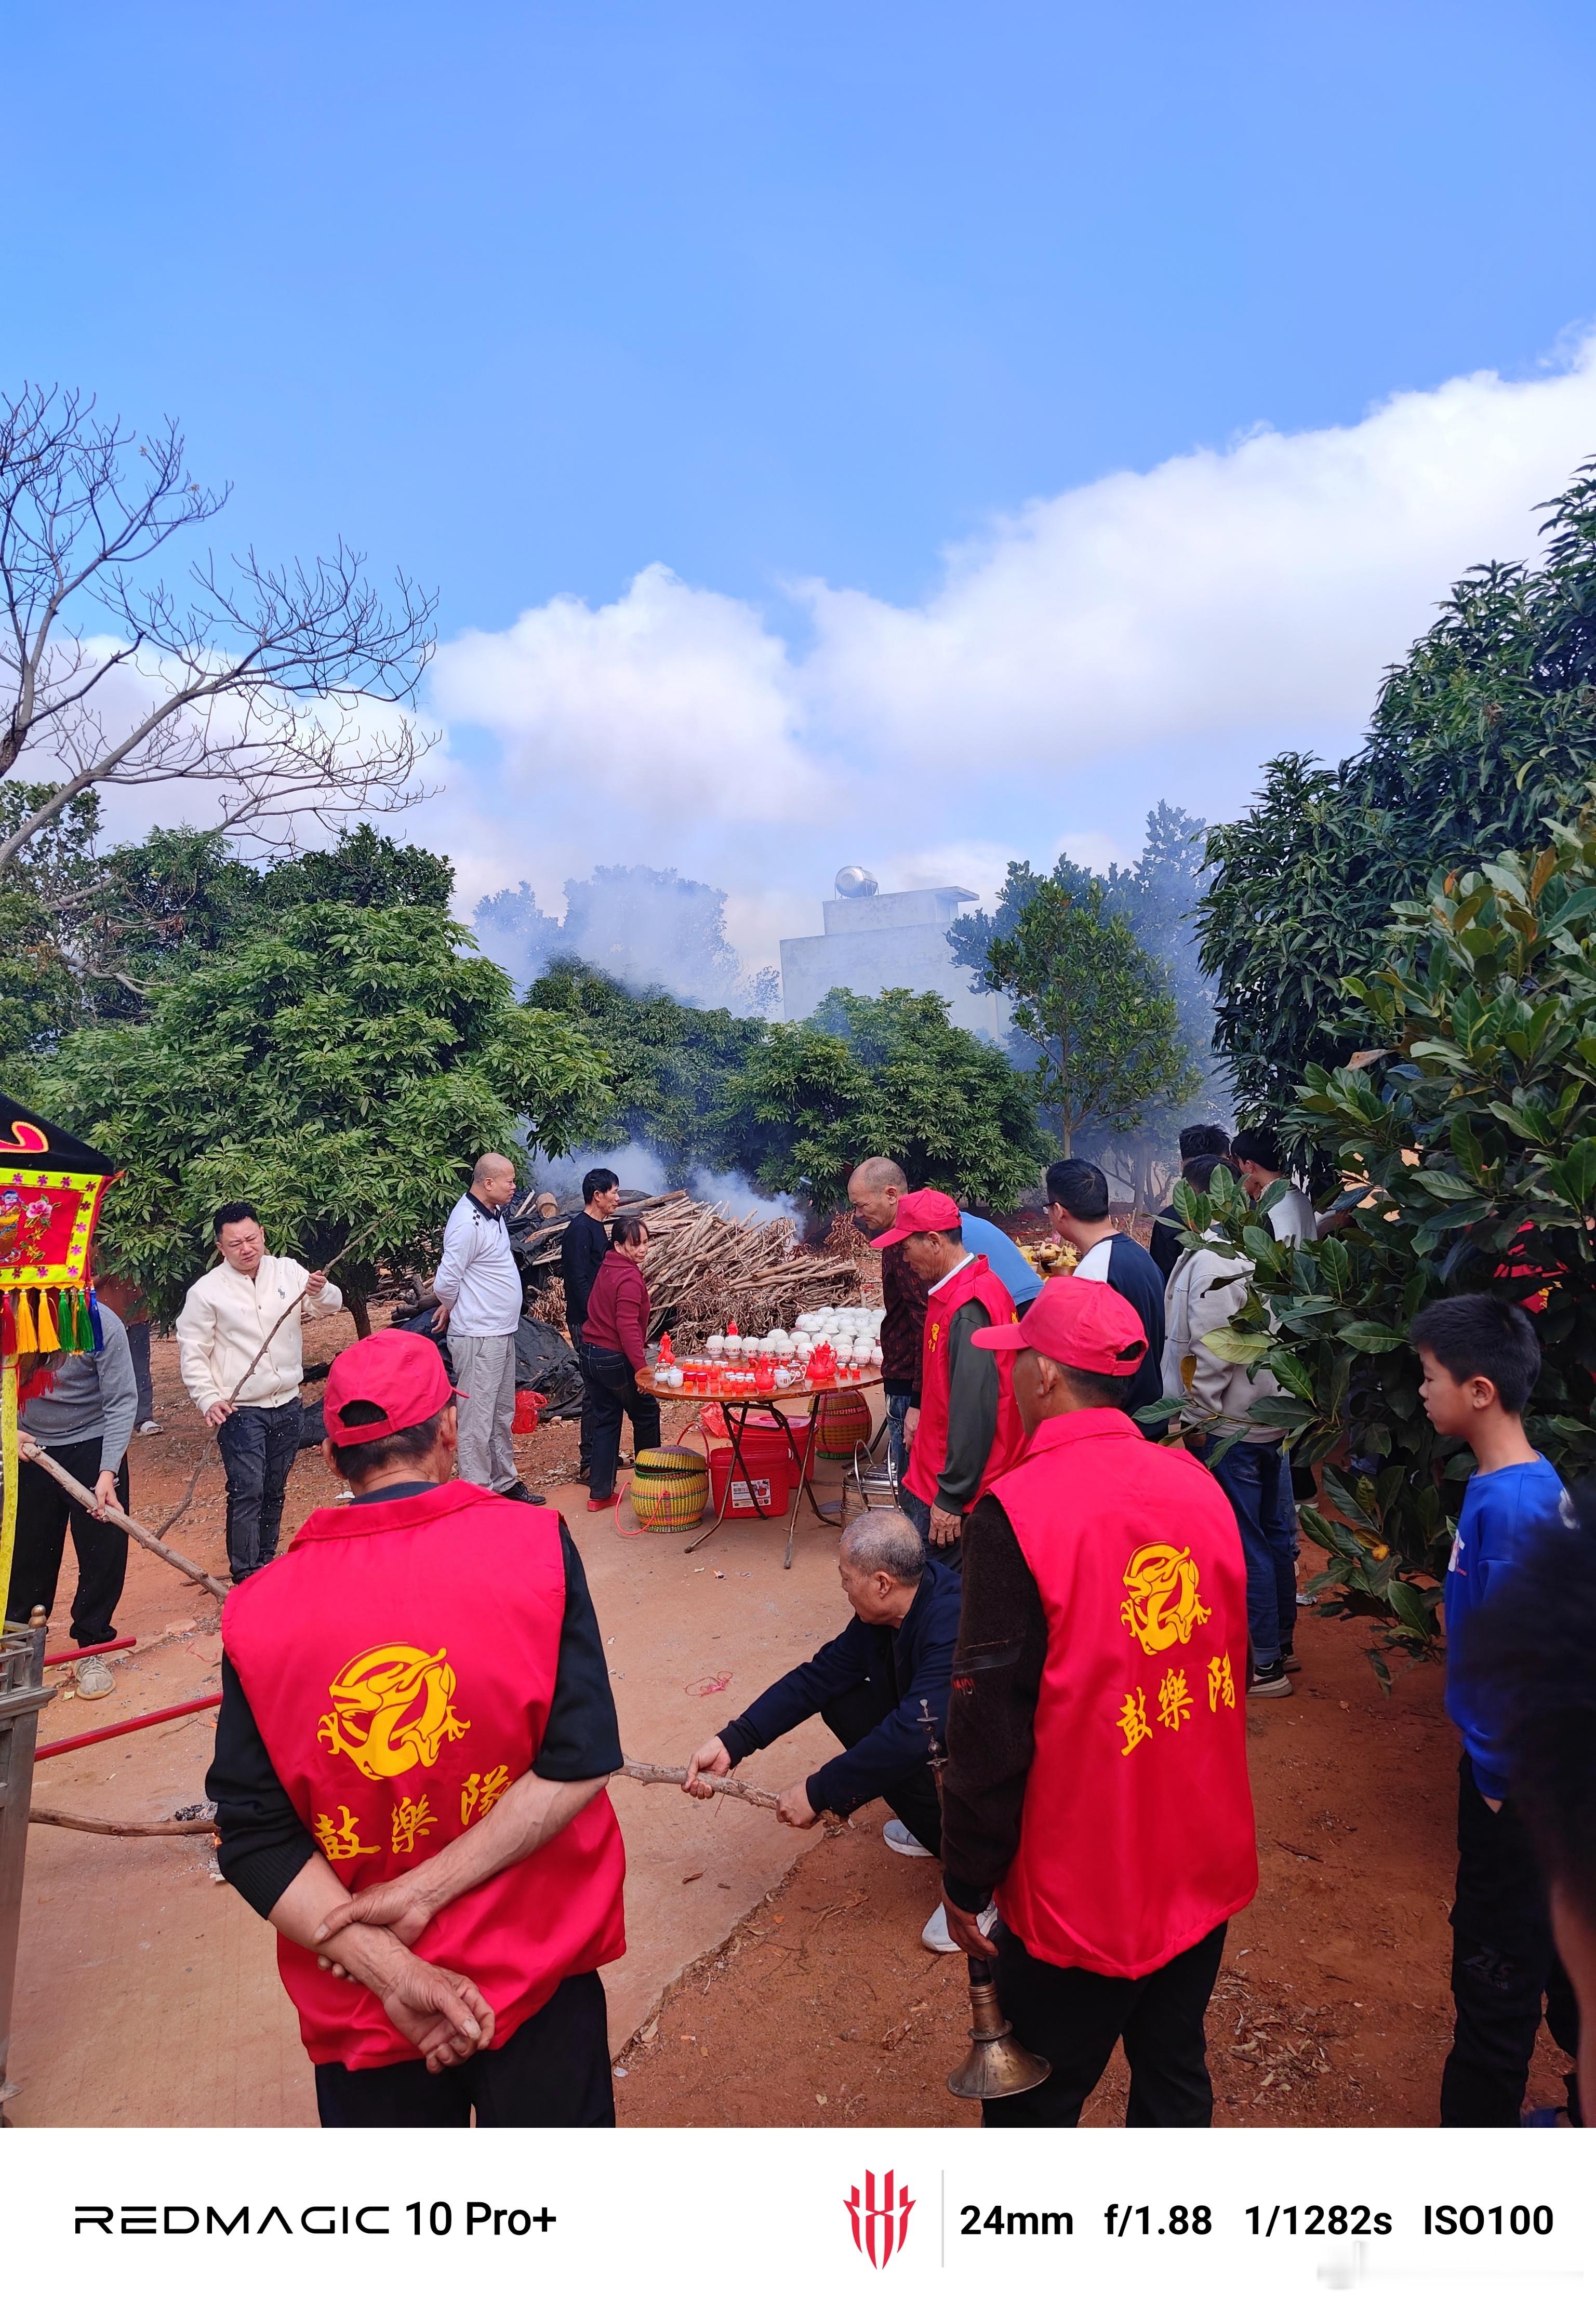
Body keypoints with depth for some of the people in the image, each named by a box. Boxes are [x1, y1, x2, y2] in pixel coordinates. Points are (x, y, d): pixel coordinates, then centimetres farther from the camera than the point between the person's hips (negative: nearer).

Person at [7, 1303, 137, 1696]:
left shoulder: (101, 1324, -25)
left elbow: (122, 1401, -20)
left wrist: (108, 1473, -25)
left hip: (92, 1447, -3)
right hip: (30, 1448, 3)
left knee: (104, 1552, 0)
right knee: (28, 1551, 12)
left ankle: (90, 1649, 16)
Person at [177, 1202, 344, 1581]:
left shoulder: (288, 1271, 1)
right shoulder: (206, 1291, -8)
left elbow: (330, 1305, -2)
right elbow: (192, 1353, -5)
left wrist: (321, 1291, -26)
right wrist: (209, 1400, -15)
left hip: (287, 1406, 4)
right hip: (240, 1411, -4)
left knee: (275, 1491, 15)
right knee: (247, 1492, -8)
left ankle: (265, 1562, 30)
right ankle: (247, 1577, 1)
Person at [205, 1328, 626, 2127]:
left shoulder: (257, 1612, -11)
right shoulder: (535, 1543, -15)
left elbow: (254, 1838, -10)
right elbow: (579, 1763, -18)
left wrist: (387, 1967, -12)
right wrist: (427, 1892, -15)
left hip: (360, 2005, 1)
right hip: (539, 1974, -1)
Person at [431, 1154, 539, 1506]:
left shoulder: (493, 1213, 10)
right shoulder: (467, 1223, -21)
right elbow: (445, 1284, -20)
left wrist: (454, 1307, 13)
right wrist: (454, 1308, 0)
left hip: (503, 1332, 10)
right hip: (479, 1338, -10)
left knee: (503, 1414, 19)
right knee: (477, 1420, 0)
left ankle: (505, 1482, 32)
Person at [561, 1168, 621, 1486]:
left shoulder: (597, 1228, 15)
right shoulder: (580, 1229, -14)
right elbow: (578, 1281, -20)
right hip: (587, 1324, -9)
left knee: (601, 1389, 14)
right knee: (595, 1391, -6)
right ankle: (589, 1463, 0)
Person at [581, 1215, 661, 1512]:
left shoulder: (607, 1269, 8)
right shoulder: (630, 1279, -20)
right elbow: (628, 1327, -26)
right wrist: (642, 1367, -26)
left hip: (595, 1352, 9)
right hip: (617, 1357, -9)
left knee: (606, 1420, 13)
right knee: (646, 1414, 10)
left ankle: (600, 1492, 14)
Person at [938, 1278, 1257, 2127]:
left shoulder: (1015, 1512, -23)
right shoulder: (1198, 1485, -4)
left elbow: (991, 1718, -19)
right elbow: (1231, 1659, 8)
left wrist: (966, 1881, -5)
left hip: (1084, 1888, -5)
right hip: (1204, 1864, 6)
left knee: (1033, 2098, 16)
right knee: (1175, 2076, 24)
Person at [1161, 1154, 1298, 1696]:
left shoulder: (1208, 1264, -18)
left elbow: (1209, 1353, -21)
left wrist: (1198, 1418, -12)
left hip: (1229, 1426, -9)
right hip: (1272, 1416, 9)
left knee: (1244, 1546, 1)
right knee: (1274, 1534, 18)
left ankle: (1264, 1666, 10)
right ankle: (1281, 1644, 32)